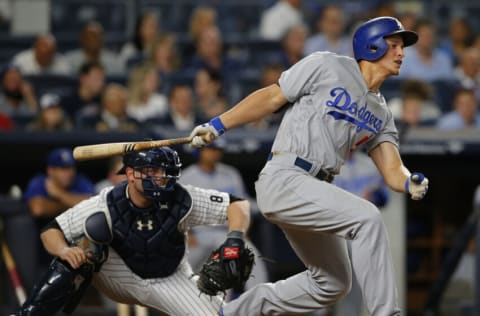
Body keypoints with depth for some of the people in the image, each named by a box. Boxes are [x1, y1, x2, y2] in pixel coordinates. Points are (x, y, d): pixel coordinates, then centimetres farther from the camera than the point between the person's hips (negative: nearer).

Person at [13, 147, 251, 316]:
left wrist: (235, 238, -43)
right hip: (120, 275, -1)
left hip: (170, 281, 1)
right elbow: (51, 232, -19)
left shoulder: (182, 200, -25)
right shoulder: (108, 204, -25)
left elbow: (239, 205, -23)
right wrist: (64, 250, -42)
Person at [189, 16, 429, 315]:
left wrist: (411, 183, -17)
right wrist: (217, 126, -2)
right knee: (367, 218, -25)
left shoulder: (381, 115, 15)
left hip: (316, 194, 9)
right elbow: (271, 97, 1)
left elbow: (392, 170, 5)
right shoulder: (326, 66, -2)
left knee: (332, 284, 15)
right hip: (284, 179, -9)